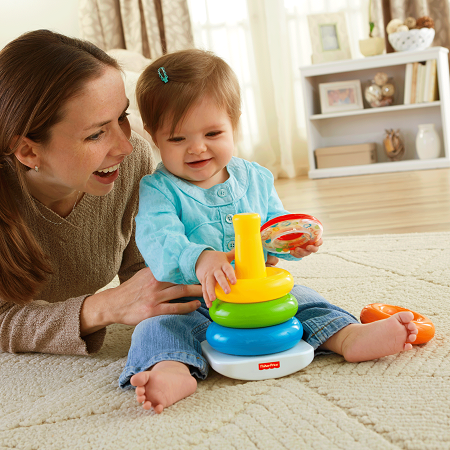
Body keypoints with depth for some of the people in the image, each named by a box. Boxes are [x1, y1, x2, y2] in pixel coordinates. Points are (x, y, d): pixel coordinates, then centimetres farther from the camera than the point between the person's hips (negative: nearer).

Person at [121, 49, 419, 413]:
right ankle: (173, 370, -55)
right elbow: (158, 240, -27)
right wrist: (199, 260, -48)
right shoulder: (158, 190, -9)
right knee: (159, 327, -29)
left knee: (303, 300, -14)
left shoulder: (254, 178, 6)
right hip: (189, 304, -4)